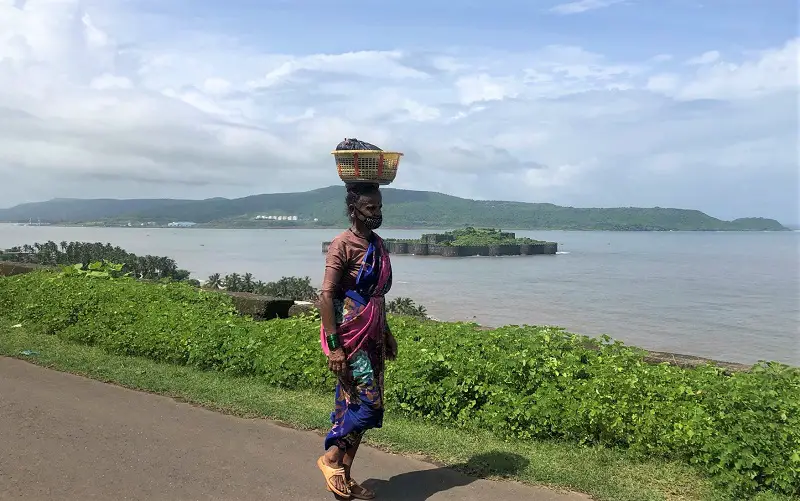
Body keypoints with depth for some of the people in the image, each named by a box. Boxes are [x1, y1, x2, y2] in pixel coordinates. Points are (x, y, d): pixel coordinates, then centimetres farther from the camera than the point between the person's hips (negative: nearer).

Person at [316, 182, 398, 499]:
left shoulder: (378, 245, 10)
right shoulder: (343, 244, -13)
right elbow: (326, 296, -17)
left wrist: (386, 333, 19)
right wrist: (333, 346, -21)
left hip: (373, 335, 8)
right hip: (350, 335, -7)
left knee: (354, 405, 12)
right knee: (370, 403, -8)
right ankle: (332, 456, 13)